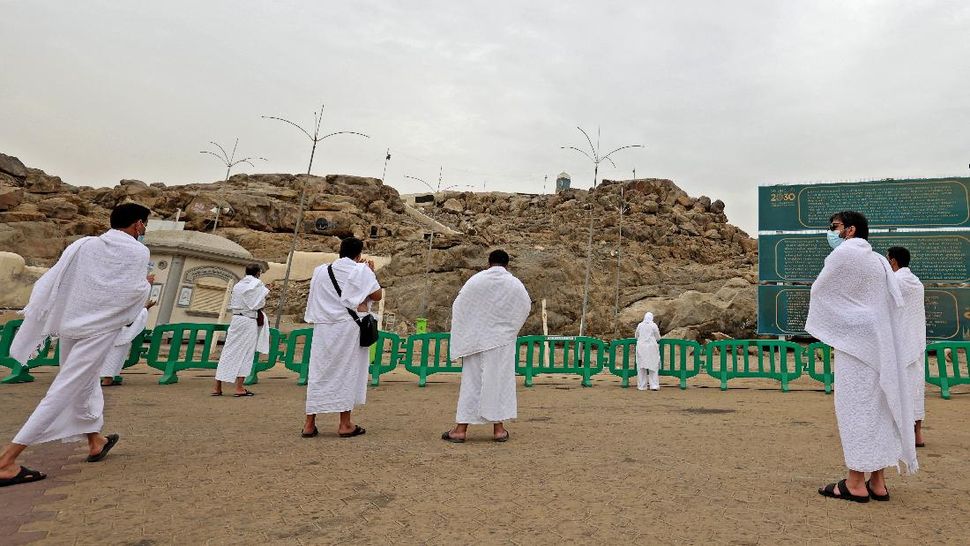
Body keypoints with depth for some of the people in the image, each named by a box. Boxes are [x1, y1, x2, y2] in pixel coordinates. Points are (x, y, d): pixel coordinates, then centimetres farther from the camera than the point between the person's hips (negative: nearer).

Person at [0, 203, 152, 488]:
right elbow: (132, 293, -11)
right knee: (65, 390, -4)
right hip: (100, 329, -6)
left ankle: (95, 440, 37)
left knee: (85, 383, 21)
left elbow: (51, 282, 3)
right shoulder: (138, 252, -6)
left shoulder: (83, 244, 5)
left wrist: (33, 316, 9)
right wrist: (147, 284, 10)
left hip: (70, 325, 6)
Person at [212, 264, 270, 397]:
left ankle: (217, 387, 10)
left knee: (228, 352, 7)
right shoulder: (257, 284, -5)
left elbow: (230, 306, 13)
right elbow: (260, 305, -10)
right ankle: (239, 388, -2)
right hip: (249, 321, -6)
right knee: (245, 354, -1)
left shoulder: (237, 285, 14)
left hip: (235, 319, 6)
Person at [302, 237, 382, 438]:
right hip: (348, 328, -4)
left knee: (318, 372, 9)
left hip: (323, 328, 4)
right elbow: (377, 295, -4)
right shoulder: (361, 271, -3)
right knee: (347, 372, 4)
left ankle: (309, 424, 11)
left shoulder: (320, 271, 10)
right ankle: (345, 424, 9)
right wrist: (371, 272, 10)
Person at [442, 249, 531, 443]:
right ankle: (498, 428, 12)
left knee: (471, 381, 6)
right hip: (502, 339, 0)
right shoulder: (515, 284, -2)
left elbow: (457, 306, 0)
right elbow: (526, 309, 10)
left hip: (474, 339, 0)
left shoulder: (475, 280, -4)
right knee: (500, 380, 8)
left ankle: (461, 428, 8)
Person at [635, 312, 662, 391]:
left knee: (641, 367, 6)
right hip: (651, 347, -2)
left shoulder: (640, 325, 2)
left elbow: (637, 336, 13)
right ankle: (654, 385, -2)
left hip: (641, 347, 2)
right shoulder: (653, 325, -5)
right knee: (653, 366, 3)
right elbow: (658, 338, 1)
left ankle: (642, 386, 8)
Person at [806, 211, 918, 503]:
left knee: (854, 407, -5)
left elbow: (819, 290, -2)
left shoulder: (844, 253, -10)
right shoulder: (879, 260, 15)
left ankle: (856, 484, 0)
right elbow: (895, 301, 17)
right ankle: (877, 482, 14)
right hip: (879, 342, 8)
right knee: (877, 408, 9)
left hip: (855, 341, -8)